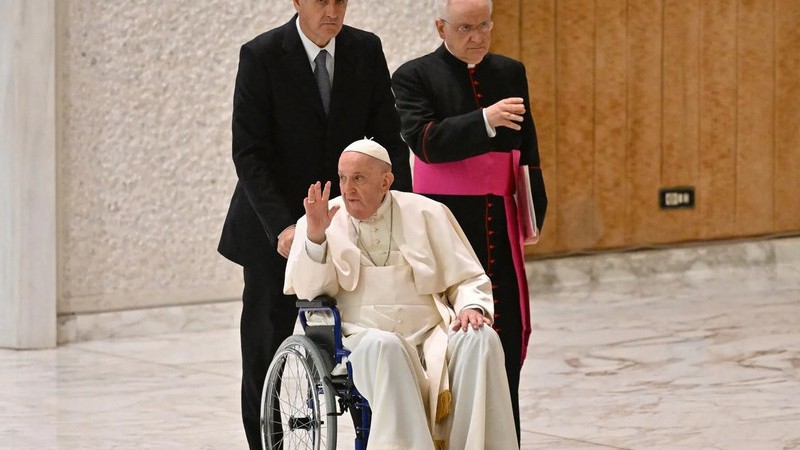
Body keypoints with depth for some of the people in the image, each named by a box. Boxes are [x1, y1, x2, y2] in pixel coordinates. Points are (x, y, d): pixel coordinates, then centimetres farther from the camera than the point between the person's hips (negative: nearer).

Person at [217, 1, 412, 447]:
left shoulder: (366, 50, -2)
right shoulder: (262, 55, -13)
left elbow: (389, 139, 0)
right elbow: (249, 154, -15)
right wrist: (282, 226, -26)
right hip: (275, 225, -2)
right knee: (266, 343, 5)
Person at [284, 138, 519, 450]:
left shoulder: (426, 214, 14)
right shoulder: (321, 221, 12)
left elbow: (468, 279, 16)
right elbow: (309, 291, 1)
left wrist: (471, 306, -7)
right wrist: (315, 237, -14)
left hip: (432, 337, 2)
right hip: (362, 341, -2)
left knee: (481, 339, -28)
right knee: (383, 344, -37)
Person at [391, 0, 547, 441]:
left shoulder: (510, 72, 13)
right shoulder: (414, 77, -1)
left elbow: (527, 151, 16)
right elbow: (423, 141, -16)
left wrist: (533, 211, 8)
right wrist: (485, 120, -28)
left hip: (500, 223, 4)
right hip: (446, 222, -4)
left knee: (507, 335, 4)